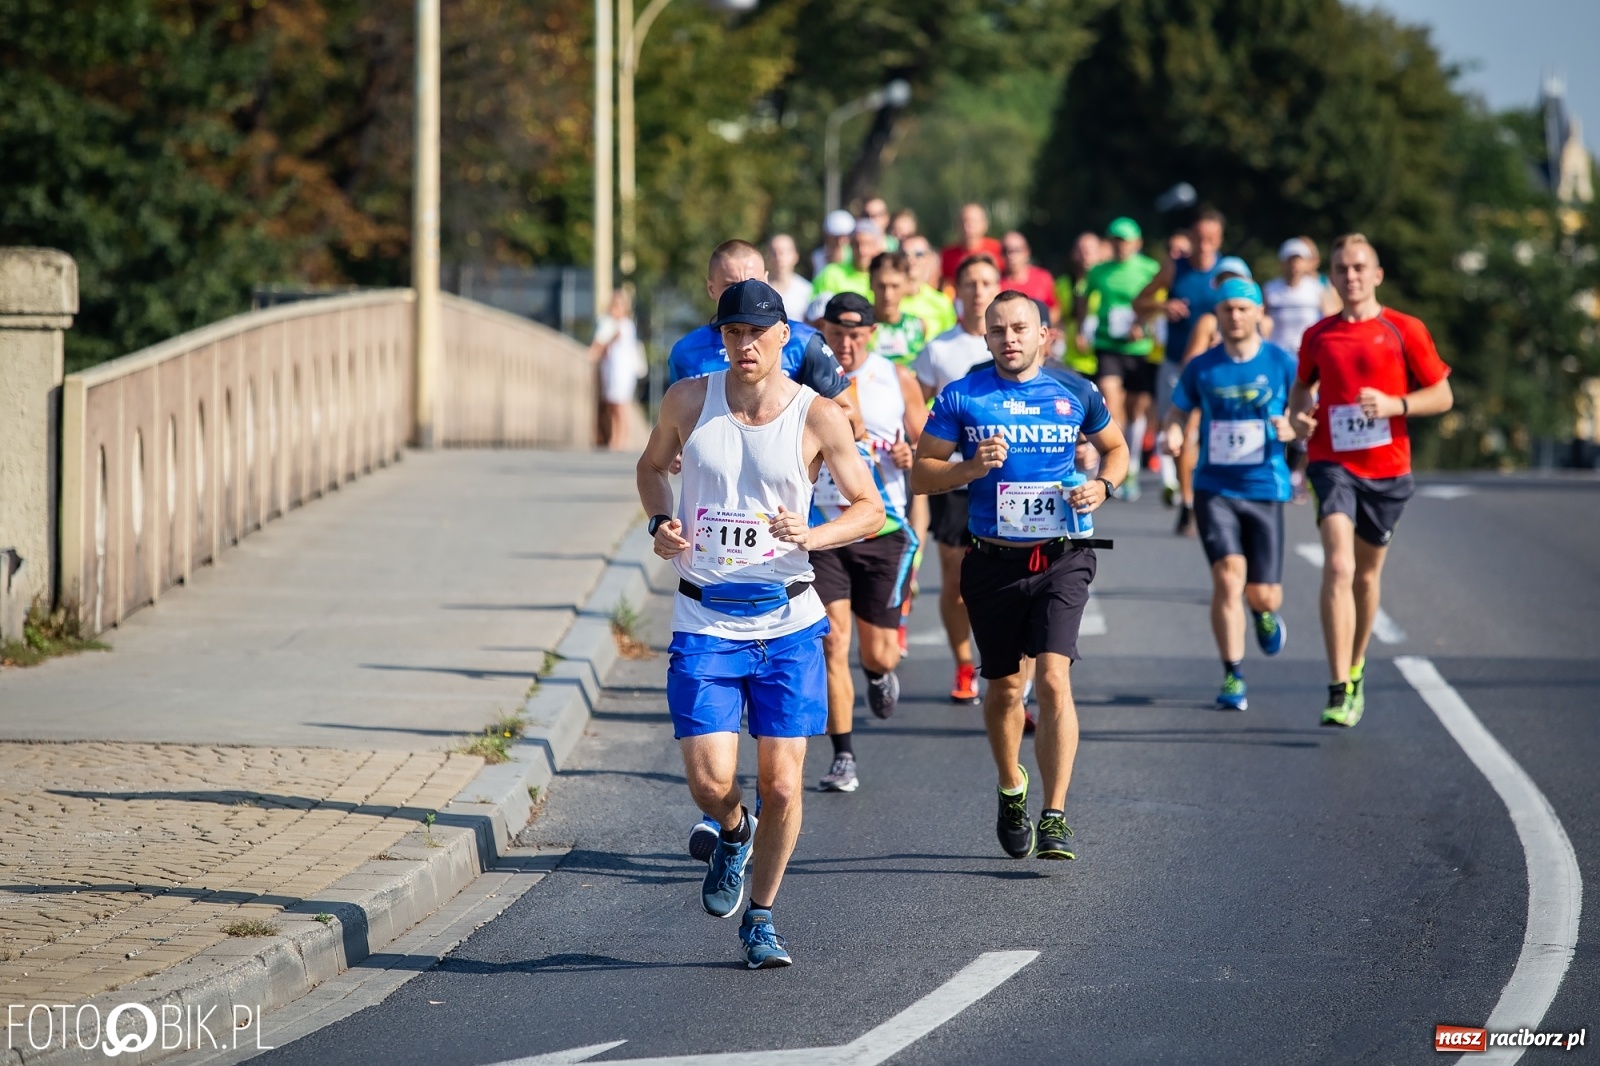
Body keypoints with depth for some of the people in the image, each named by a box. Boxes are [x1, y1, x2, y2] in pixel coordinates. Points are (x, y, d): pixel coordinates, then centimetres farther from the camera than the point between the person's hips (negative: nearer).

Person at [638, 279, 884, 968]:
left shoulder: (818, 417, -5)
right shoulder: (688, 401, 0)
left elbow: (869, 509, 3)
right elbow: (652, 465, 19)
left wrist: (811, 536, -17)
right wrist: (661, 523, -1)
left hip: (787, 621, 0)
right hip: (704, 621, 1)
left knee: (782, 785, -2)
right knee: (710, 782, -10)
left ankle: (761, 918, 18)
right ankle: (733, 835, 27)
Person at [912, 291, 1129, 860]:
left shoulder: (1074, 394, 4)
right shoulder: (961, 397, 1)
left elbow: (1116, 446, 20)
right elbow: (921, 473, 3)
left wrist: (1102, 485, -1)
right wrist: (970, 467, -16)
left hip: (1061, 559, -1)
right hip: (994, 561, 1)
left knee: (1053, 678, -16)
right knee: (1004, 687, 11)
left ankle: (1054, 817, -15)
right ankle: (1011, 790, 38)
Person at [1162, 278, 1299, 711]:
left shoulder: (1282, 363, -1)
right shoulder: (1201, 367, 2)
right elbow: (1177, 413, 13)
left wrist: (1290, 428, -18)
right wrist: (1172, 435, -10)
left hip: (1264, 487, 0)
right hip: (1214, 488, 0)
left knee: (1263, 595, 0)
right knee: (1228, 577, -17)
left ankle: (1264, 612, 41)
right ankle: (1233, 676, -4)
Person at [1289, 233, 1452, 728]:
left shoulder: (1404, 330, -1)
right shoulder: (1318, 336, 6)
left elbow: (1442, 395, 2)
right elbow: (1303, 386, 24)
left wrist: (1394, 404, -14)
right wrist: (1300, 414, 2)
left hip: (1387, 468, 1)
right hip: (1332, 462, -1)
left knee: (1367, 575, 14)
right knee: (1338, 566, -19)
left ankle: (1355, 668, 38)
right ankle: (1340, 690, -24)